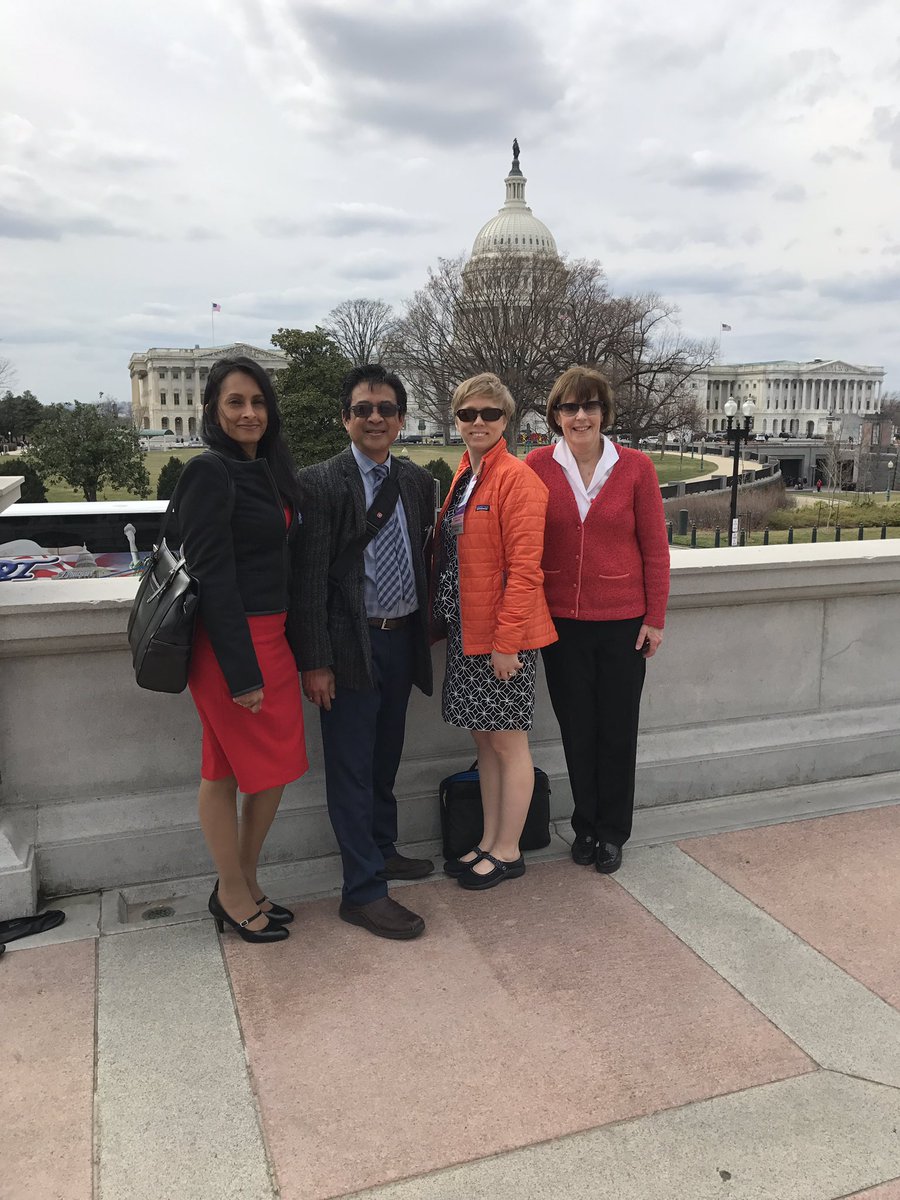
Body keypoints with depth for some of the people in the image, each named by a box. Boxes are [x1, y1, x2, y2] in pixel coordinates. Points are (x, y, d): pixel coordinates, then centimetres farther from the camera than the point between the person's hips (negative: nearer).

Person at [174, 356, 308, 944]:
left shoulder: (269, 470, 13)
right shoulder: (210, 472, -13)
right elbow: (213, 576, -18)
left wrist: (296, 650, 12)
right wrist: (241, 673, -19)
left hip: (273, 637, 8)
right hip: (230, 644, -8)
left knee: (276, 764, 14)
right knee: (225, 771, 5)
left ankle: (246, 882, 31)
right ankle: (231, 895, 24)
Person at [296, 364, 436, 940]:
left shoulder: (418, 481, 7)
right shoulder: (320, 482, -10)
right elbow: (311, 578, -13)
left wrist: (426, 627, 11)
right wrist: (315, 661, -15)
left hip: (403, 639, 6)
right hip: (351, 645, -6)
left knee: (386, 757, 20)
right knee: (352, 767, 2)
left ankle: (382, 850, 38)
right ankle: (364, 890, 12)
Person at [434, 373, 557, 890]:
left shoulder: (517, 479, -13)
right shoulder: (463, 477, 12)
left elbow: (524, 568, -18)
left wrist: (506, 640, -20)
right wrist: (443, 619, 13)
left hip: (504, 634, -8)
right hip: (466, 630, 8)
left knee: (508, 743, 4)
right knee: (484, 738, 16)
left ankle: (508, 853, 19)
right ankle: (489, 842, 29)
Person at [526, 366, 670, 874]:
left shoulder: (636, 467, -5)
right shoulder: (538, 466, -3)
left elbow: (655, 546, 0)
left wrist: (656, 617, -1)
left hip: (623, 620, -1)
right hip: (561, 620, 1)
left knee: (618, 731, 10)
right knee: (577, 729, 13)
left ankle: (613, 832, 28)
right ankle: (586, 825, 32)